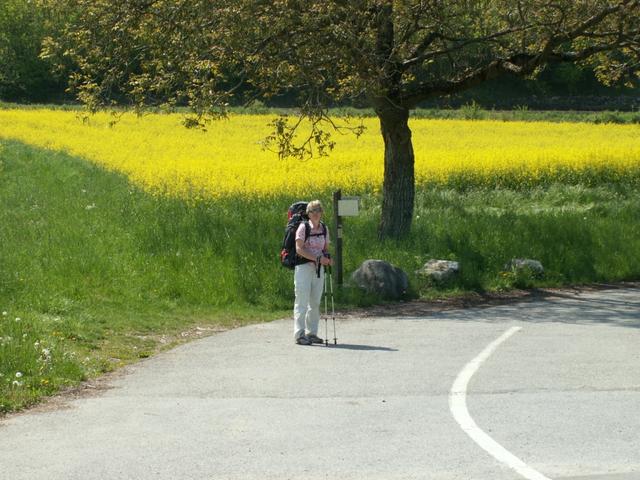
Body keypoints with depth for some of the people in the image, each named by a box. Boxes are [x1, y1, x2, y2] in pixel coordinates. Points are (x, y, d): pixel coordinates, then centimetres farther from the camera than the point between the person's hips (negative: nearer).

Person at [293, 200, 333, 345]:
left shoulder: (324, 229, 10)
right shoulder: (303, 227, -8)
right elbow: (299, 249, -14)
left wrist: (327, 257, -4)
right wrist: (317, 258, -20)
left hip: (318, 268, 6)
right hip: (304, 266, -6)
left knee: (315, 302, 10)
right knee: (302, 301, -7)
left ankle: (311, 333, 18)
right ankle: (299, 334, -7)